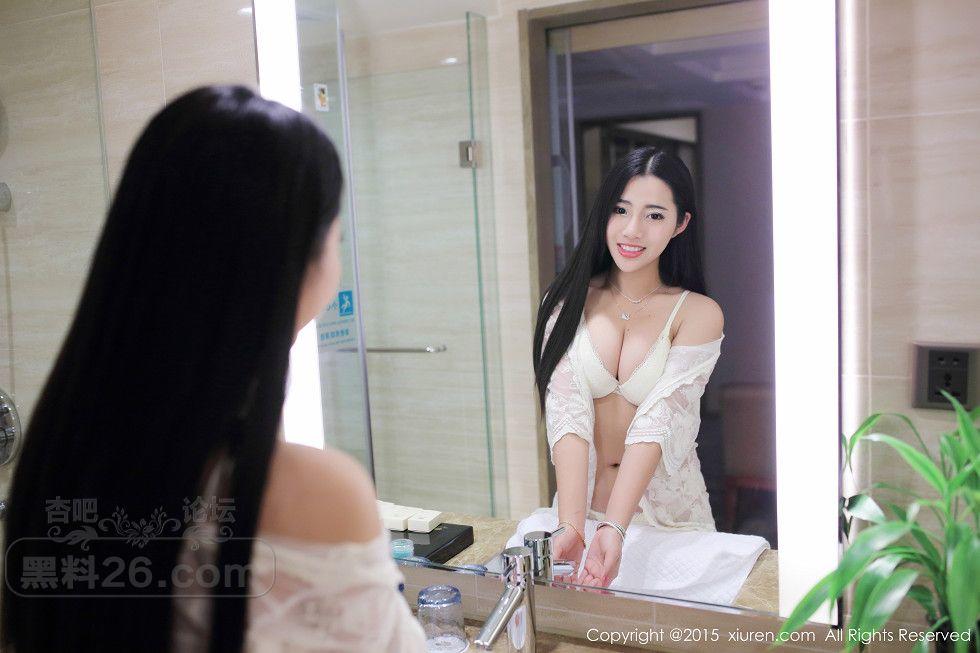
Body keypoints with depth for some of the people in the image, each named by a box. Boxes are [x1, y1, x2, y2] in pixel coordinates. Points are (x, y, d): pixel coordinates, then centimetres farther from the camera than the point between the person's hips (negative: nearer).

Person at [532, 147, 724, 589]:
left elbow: (659, 423, -15)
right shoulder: (568, 303, -1)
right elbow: (567, 415, -13)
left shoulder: (698, 315, -4)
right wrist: (571, 527, -25)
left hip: (667, 512, -1)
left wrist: (614, 528, -28)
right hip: (580, 504, 1)